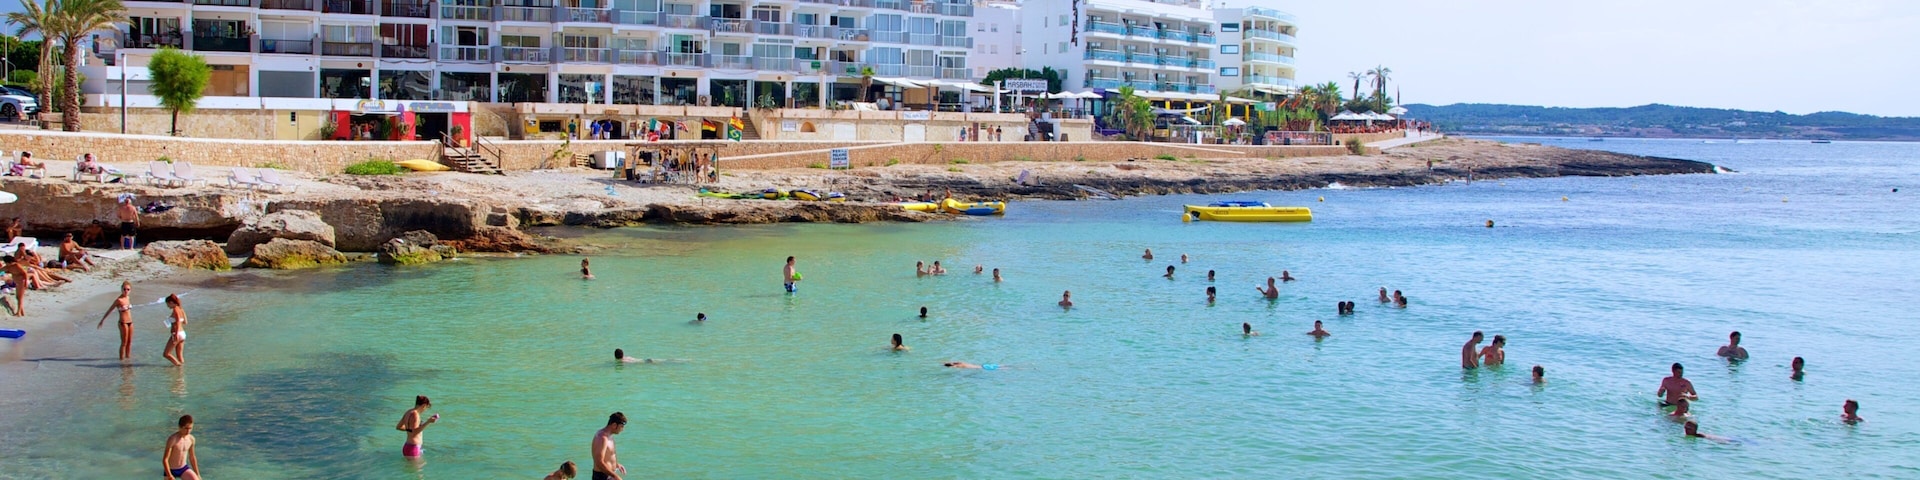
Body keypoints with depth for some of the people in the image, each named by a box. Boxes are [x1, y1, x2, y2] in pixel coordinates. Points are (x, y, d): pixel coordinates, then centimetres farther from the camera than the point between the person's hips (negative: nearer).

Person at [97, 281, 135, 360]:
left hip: (130, 322, 6)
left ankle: (128, 357, 23)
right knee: (124, 343, 1)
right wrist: (102, 320, -6)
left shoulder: (128, 298, 5)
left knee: (129, 342, 13)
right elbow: (109, 310, -8)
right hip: (123, 323, -6)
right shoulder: (119, 300, -14)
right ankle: (122, 358, 10)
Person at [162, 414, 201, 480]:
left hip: (184, 468, 4)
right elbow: (165, 459, -21)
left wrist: (197, 474, 12)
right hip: (171, 470, -4)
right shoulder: (172, 439, -22)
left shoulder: (191, 439, -5)